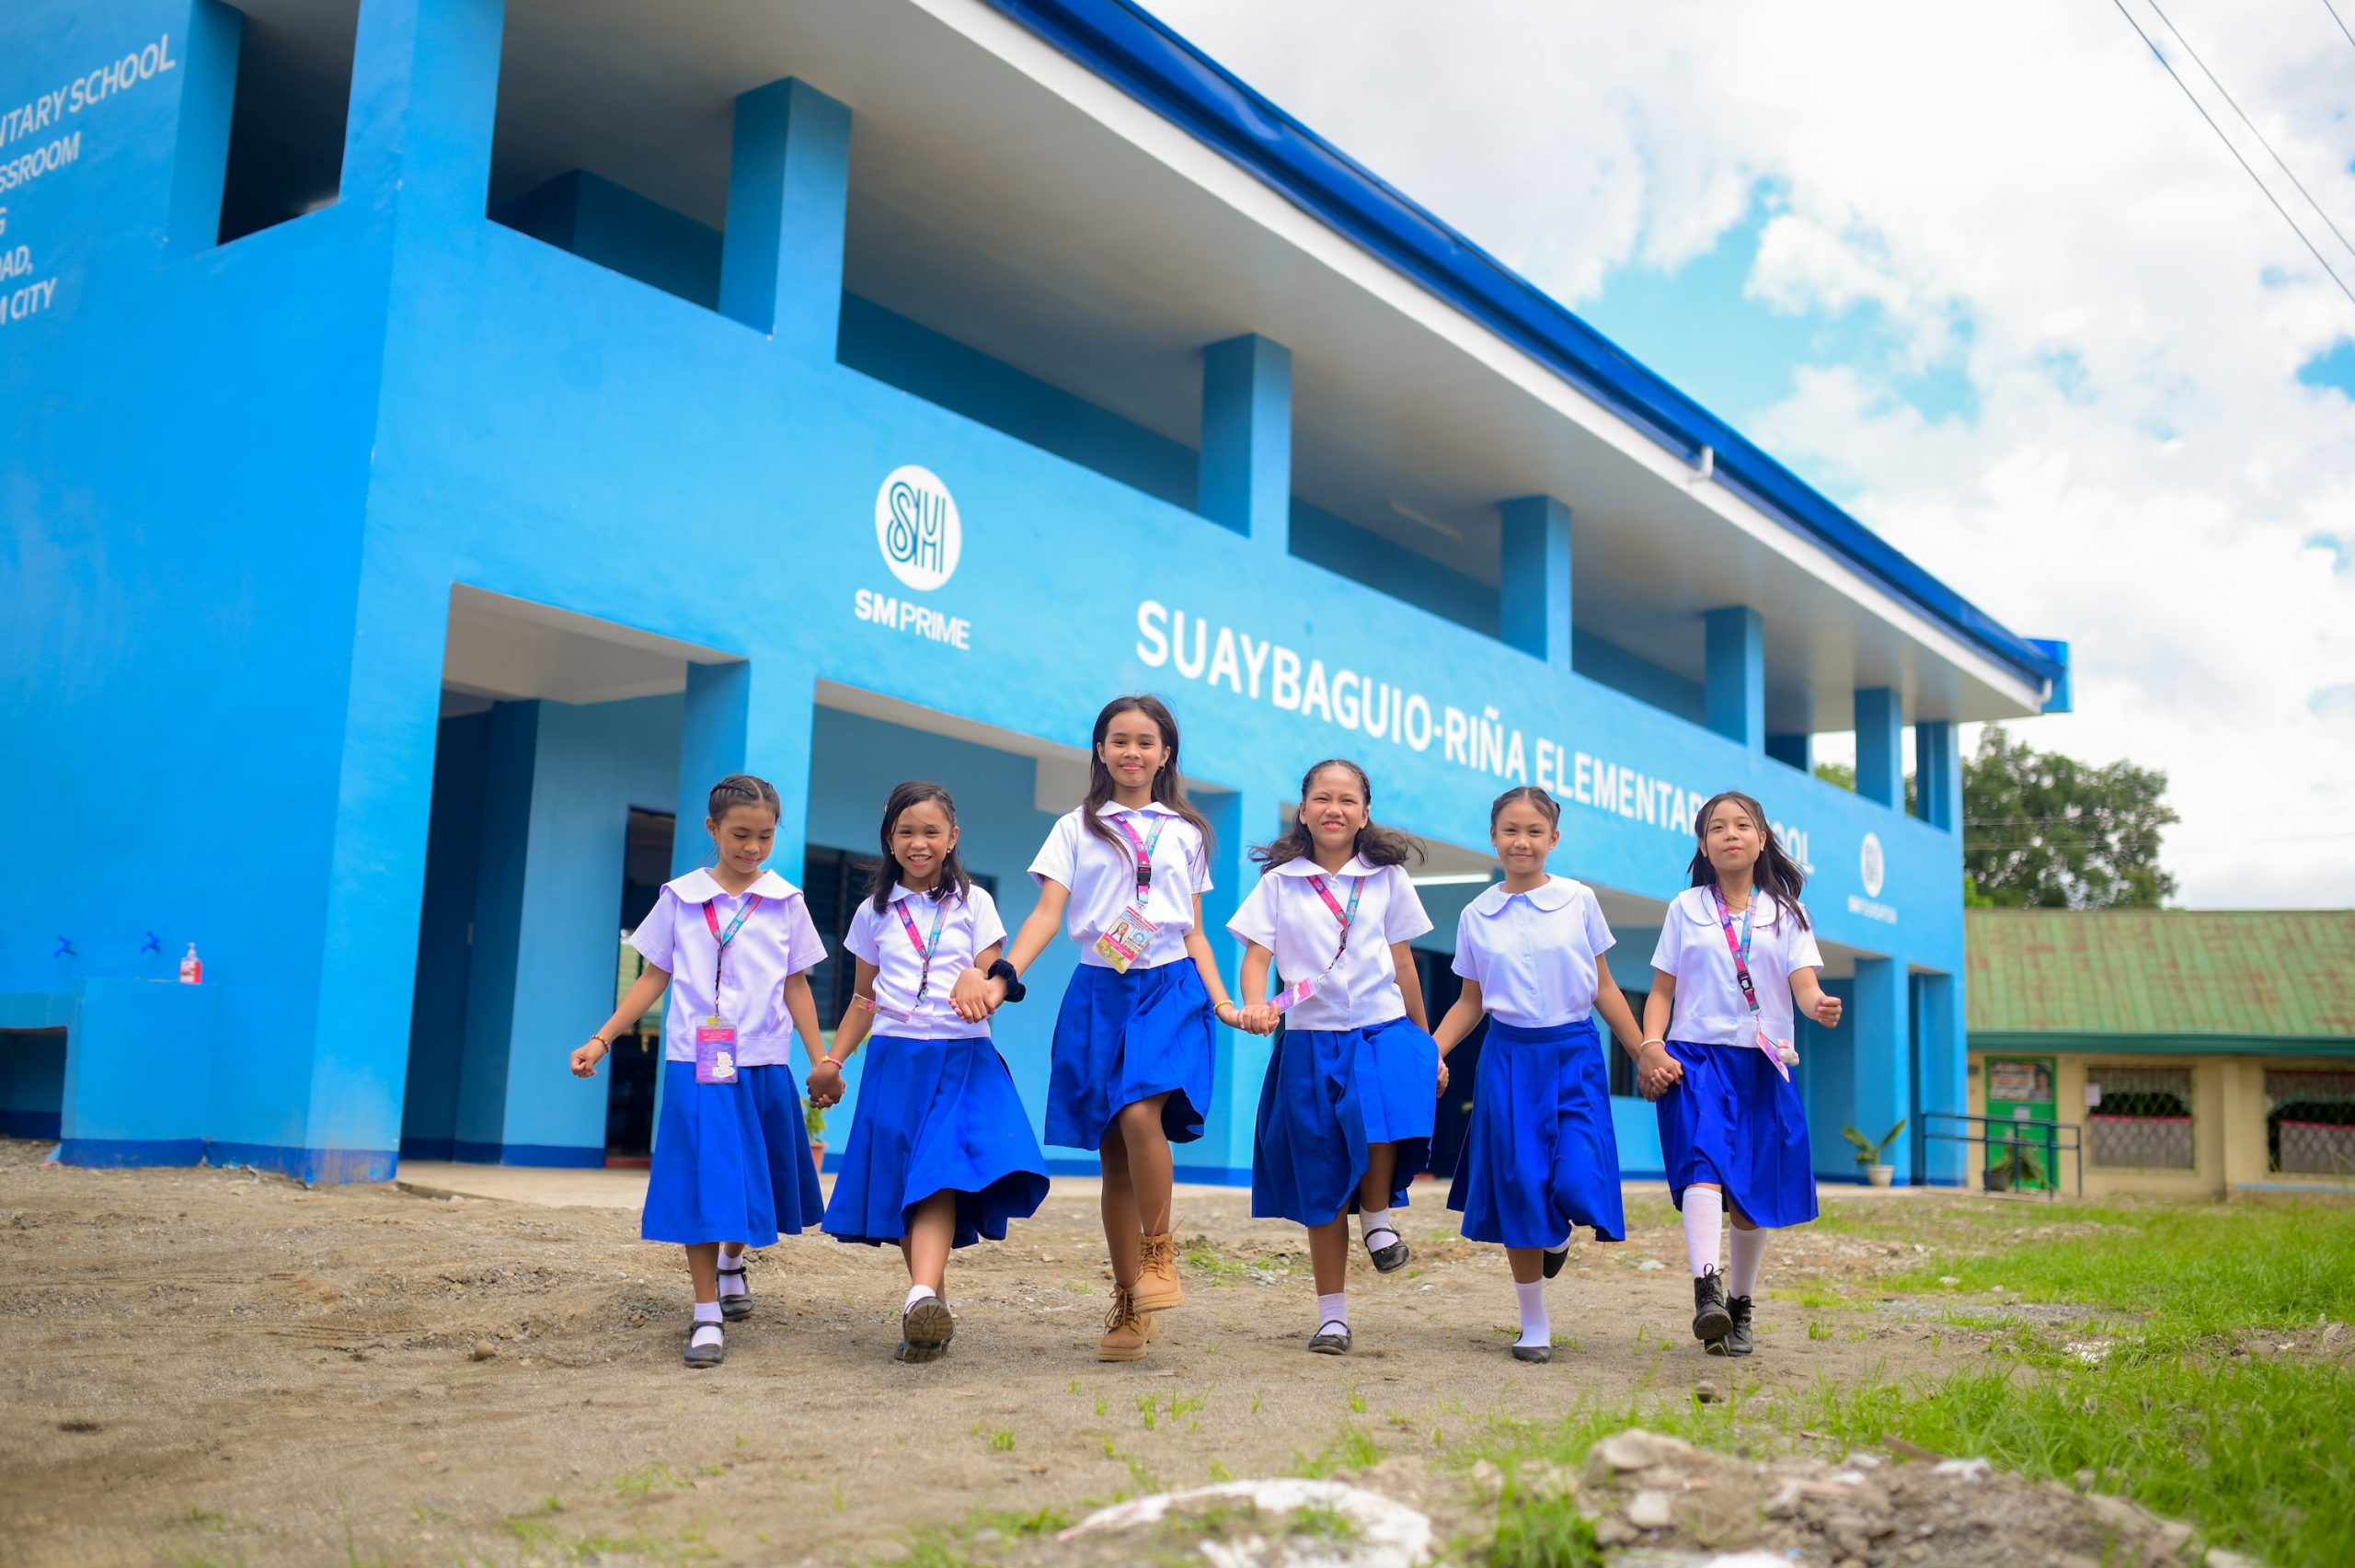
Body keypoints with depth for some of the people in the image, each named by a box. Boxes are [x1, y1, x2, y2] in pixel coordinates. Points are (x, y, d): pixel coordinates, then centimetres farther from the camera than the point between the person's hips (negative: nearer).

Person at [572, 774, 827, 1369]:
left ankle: (732, 1261, 42)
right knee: (701, 1181, -8)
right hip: (696, 1063, -2)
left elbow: (796, 988, 9)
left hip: (763, 1065, 2)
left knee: (758, 1178, 12)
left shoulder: (786, 902, 4)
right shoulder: (680, 897, 3)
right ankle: (707, 1311, -1)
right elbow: (654, 978, 7)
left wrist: (821, 1061, 7)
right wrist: (601, 1040, 0)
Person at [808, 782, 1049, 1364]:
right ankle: (935, 1303, 11)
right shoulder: (876, 911, 13)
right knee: (899, 1186, 0)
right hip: (895, 1059, 3)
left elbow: (992, 980, 2)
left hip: (962, 1060, -3)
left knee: (939, 1176, -20)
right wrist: (831, 1060, 12)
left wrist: (979, 984, -21)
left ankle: (922, 1299, -37)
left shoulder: (973, 902, 7)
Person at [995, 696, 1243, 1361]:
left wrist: (1222, 1002, 3)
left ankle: (1158, 1251, -6)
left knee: (1140, 1114, -26)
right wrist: (1004, 975, -18)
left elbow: (1194, 932, 15)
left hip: (1171, 987, 0)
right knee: (1114, 1154, 2)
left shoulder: (1185, 833, 14)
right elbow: (1047, 913, -2)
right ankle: (1128, 1305, 13)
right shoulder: (1076, 829, 10)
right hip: (1099, 992, 1)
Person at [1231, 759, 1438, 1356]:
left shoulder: (1387, 879, 8)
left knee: (1383, 1118, -31)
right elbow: (1257, 954, -3)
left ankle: (1378, 1215, 0)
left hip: (1383, 1031, 0)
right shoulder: (1280, 882, 4)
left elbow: (1403, 965, 12)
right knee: (1322, 1185, 5)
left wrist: (1427, 1045, 13)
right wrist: (1255, 1006, -24)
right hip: (1311, 1039, 0)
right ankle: (1332, 1315, 17)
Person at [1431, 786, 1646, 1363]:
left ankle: (1559, 1234, 24)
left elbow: (1604, 987, 7)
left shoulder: (1579, 901, 2)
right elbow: (1471, 1001, 10)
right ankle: (1535, 1327, 15)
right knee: (1519, 1189, 1)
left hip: (1575, 1056, -1)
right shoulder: (1477, 916, 4)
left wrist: (1646, 1054, 6)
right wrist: (1429, 1054, -4)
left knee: (1577, 1181, -15)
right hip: (1509, 1059, 1)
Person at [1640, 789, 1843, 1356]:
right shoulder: (1686, 909, 10)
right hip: (1696, 1055, -1)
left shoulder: (1785, 913, 11)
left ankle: (1740, 1306, 23)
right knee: (1704, 1161, -25)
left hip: (1764, 1063, 2)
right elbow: (1662, 991, 9)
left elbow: (1804, 981, -3)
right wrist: (1652, 1045, -9)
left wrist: (1820, 1005, -27)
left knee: (1754, 1193, 5)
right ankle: (1707, 1289, -38)